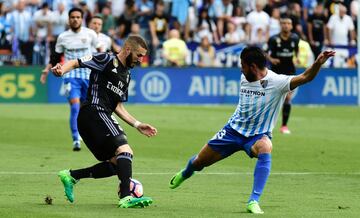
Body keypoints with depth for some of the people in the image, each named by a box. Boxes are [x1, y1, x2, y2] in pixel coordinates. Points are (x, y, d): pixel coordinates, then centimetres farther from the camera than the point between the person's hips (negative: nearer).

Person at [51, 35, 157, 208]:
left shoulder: (126, 75, 24)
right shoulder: (107, 60, -1)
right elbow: (76, 63, -6)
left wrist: (137, 125, 20)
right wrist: (62, 70, -27)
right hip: (95, 111, -10)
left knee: (116, 164, 6)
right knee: (125, 151, -22)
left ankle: (71, 176, 11)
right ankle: (126, 197, -33)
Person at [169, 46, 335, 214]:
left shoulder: (276, 82, -20)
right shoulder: (244, 78, -2)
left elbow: (305, 78, -35)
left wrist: (318, 63, -51)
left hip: (258, 135, -5)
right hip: (234, 129, 5)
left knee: (265, 149, -40)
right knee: (200, 162, 11)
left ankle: (254, 201, -38)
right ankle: (186, 173, 50)